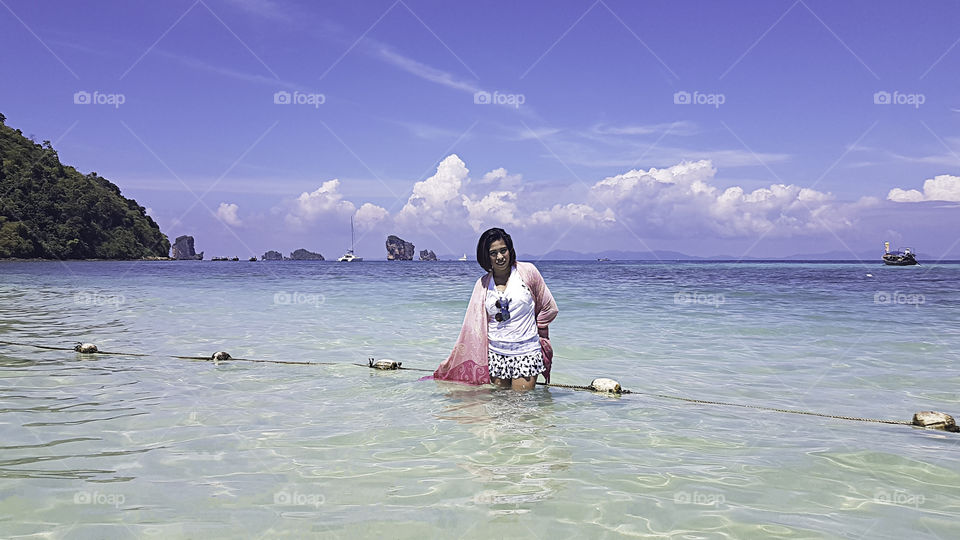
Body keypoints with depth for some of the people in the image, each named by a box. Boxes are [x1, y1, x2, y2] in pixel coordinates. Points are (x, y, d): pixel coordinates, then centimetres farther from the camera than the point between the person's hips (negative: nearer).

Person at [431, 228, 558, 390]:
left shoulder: (527, 271, -1)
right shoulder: (483, 284, 7)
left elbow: (549, 308, 8)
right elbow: (474, 324, 10)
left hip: (526, 353, -2)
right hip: (496, 354, 3)